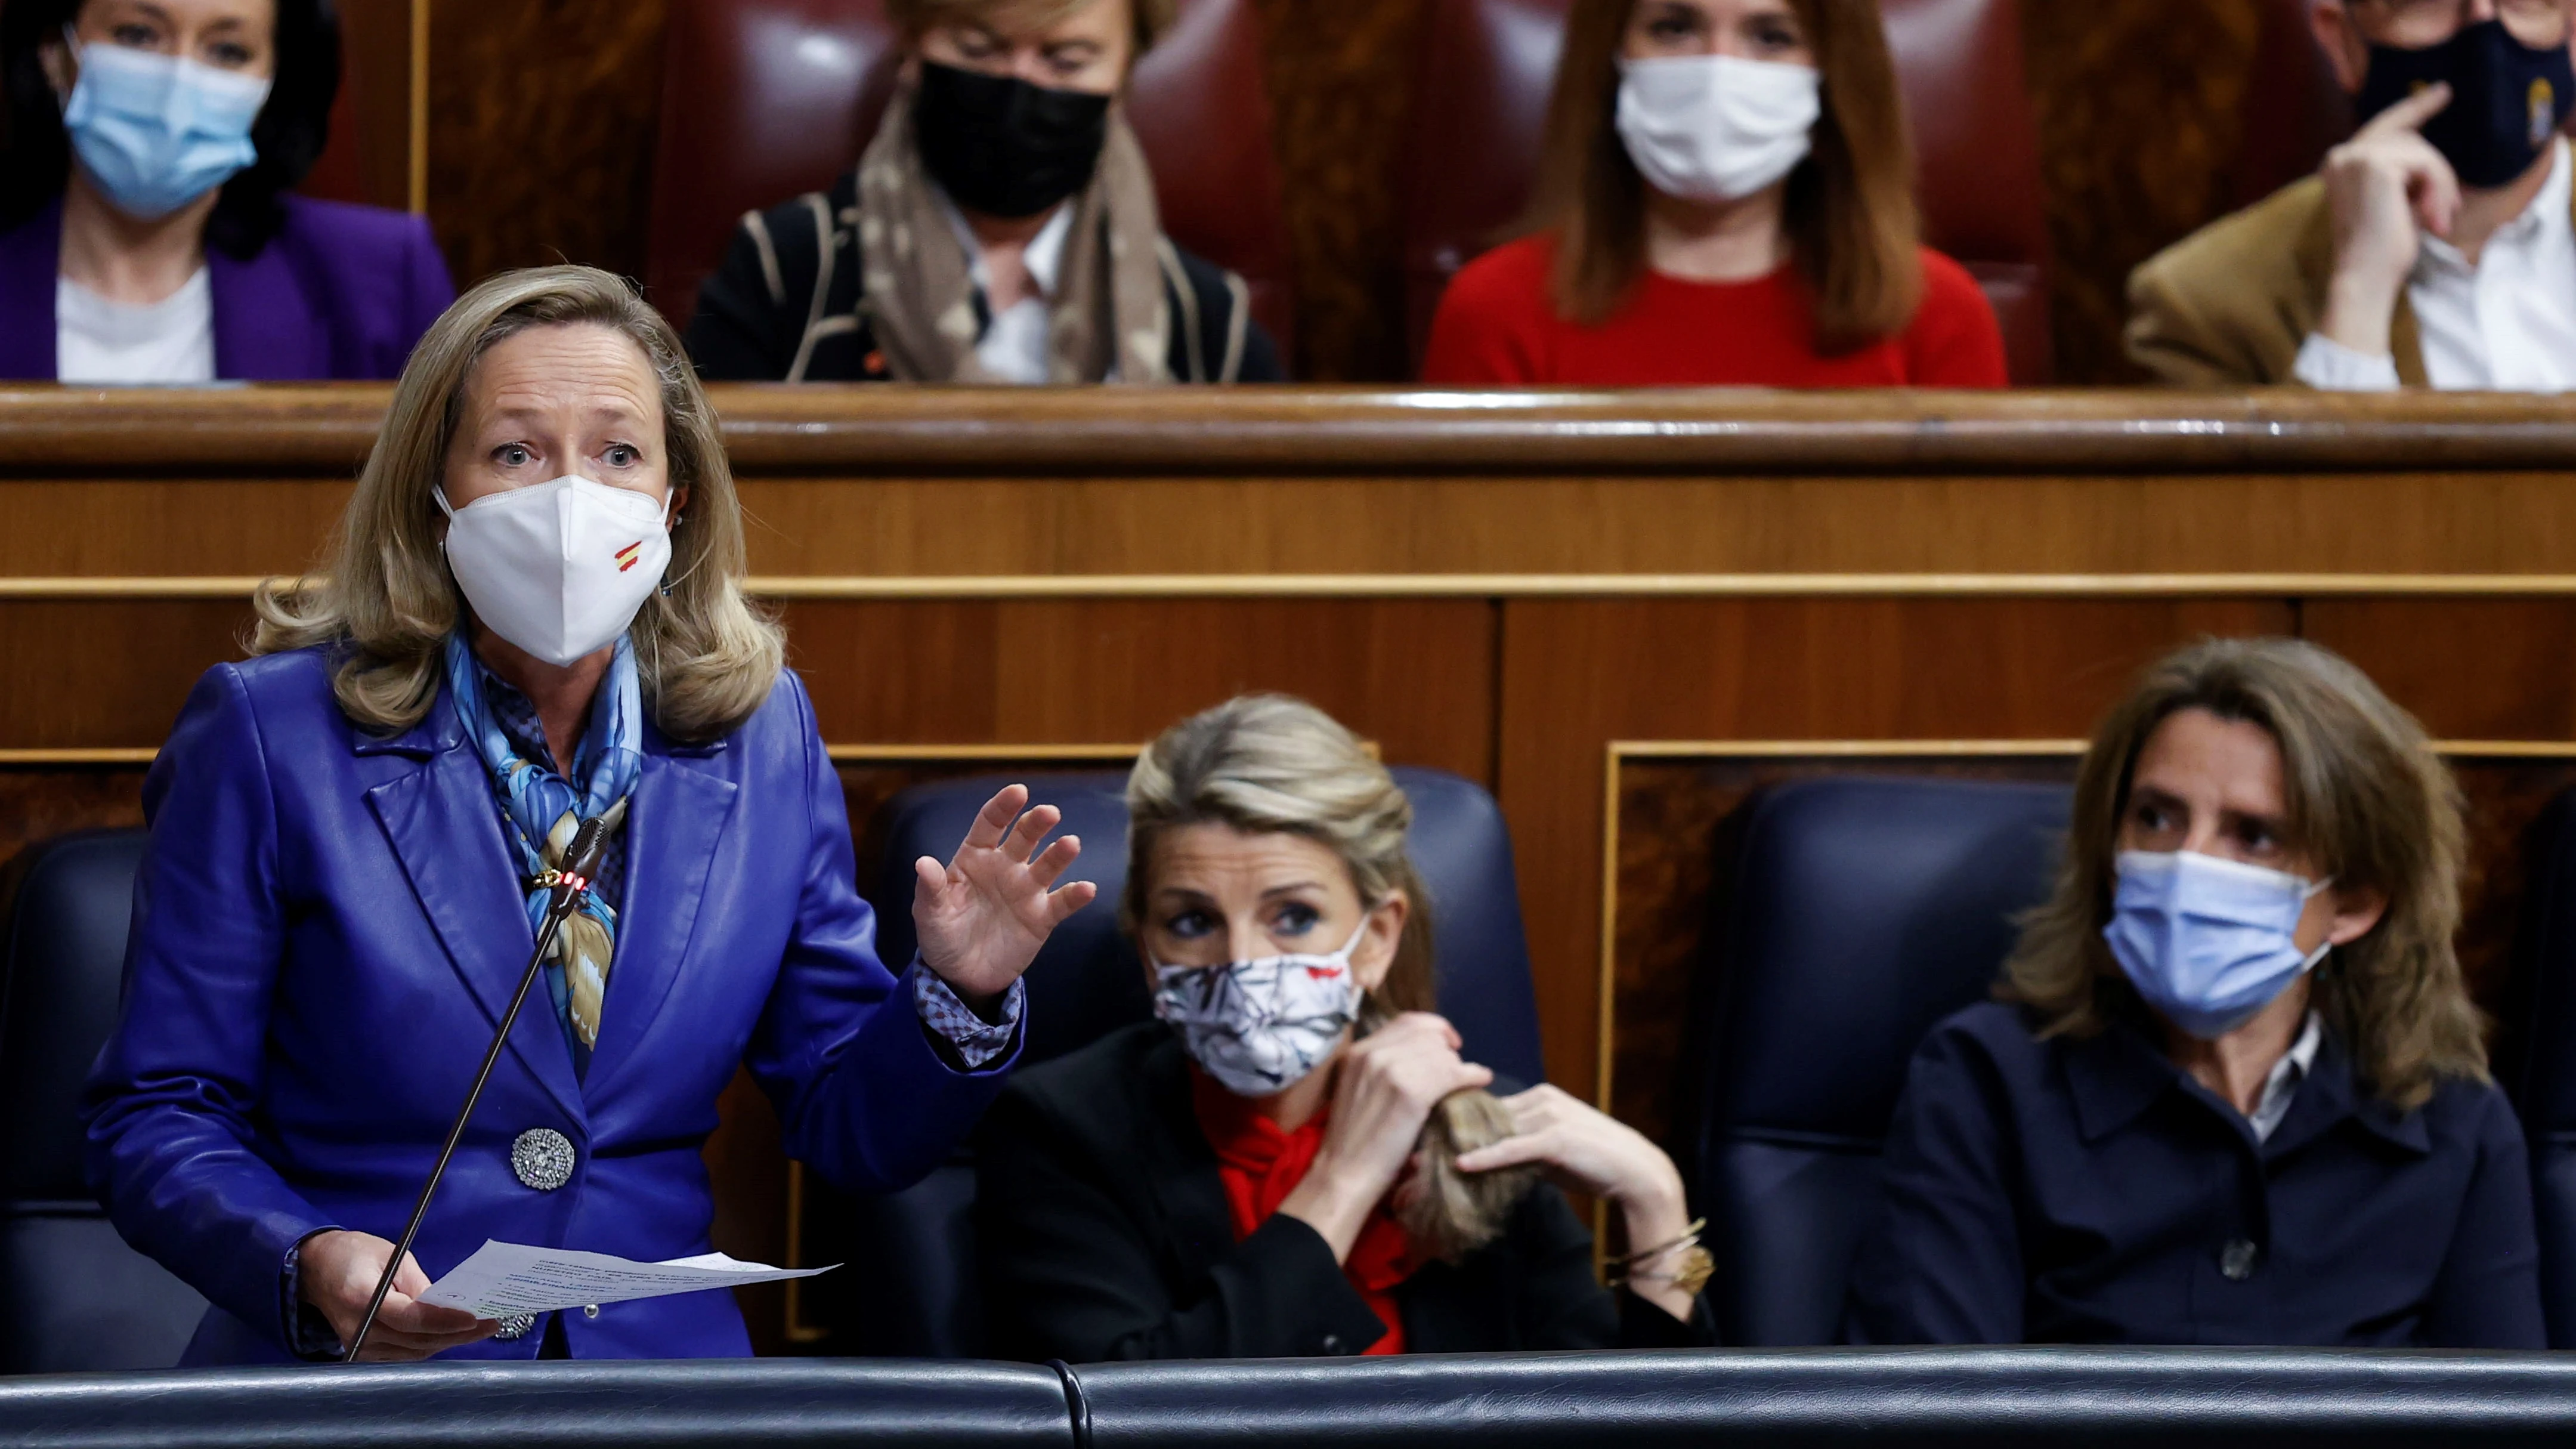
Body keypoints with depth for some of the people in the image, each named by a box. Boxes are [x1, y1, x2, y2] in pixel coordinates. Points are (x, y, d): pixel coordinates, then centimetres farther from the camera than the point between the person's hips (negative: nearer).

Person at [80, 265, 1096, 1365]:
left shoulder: (759, 734, 12)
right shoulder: (273, 734, 1)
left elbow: (850, 1130, 16)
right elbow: (157, 1120, 2)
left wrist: (958, 995, -5)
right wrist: (312, 1266, -18)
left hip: (662, 1366, 3)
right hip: (346, 1388, -3)